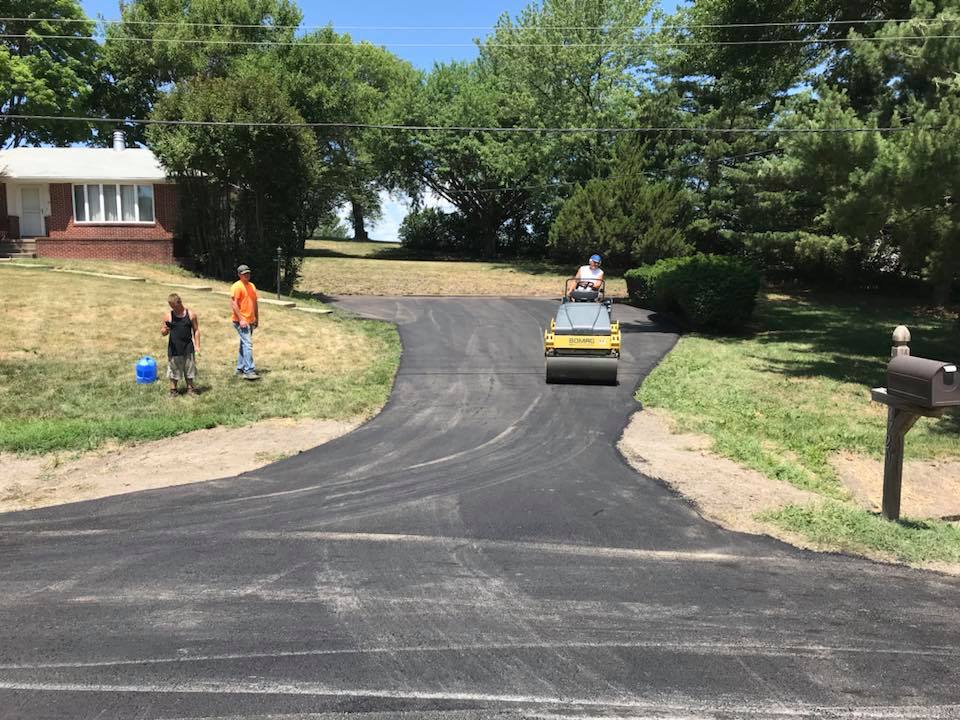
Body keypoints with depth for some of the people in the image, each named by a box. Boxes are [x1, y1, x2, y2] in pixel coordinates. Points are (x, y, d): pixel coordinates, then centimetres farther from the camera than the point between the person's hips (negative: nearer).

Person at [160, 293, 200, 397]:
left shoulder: (191, 314, -4)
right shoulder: (168, 316, -3)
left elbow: (196, 330, 1)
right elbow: (163, 332, 3)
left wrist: (197, 345, -4)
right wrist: (164, 331, -21)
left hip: (188, 348, 0)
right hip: (174, 348, 0)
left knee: (189, 368, 11)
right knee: (173, 369, 9)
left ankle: (190, 388, 26)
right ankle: (173, 389, 23)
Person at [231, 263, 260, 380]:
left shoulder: (252, 286, 14)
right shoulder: (237, 287, -11)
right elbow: (233, 304, -16)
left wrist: (257, 318, 18)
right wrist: (241, 319, -20)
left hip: (250, 321, 9)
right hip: (241, 321, -8)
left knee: (244, 344, 14)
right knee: (248, 344, -15)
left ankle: (240, 368, 23)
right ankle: (249, 371, -17)